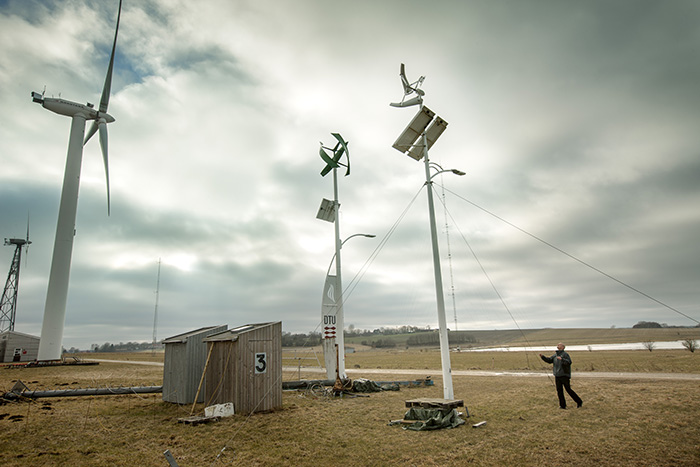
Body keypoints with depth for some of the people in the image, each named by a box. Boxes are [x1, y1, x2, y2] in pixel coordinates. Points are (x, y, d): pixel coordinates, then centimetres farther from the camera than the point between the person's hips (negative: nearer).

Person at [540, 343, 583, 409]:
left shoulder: (565, 354, -9)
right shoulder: (555, 355, 13)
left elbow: (569, 362, -23)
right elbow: (549, 360, 10)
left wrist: (562, 359, -36)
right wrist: (542, 357, -3)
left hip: (564, 375, -7)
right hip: (557, 376, 7)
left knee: (568, 389, -2)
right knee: (559, 390, 5)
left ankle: (579, 402, 15)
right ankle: (562, 405, 11)